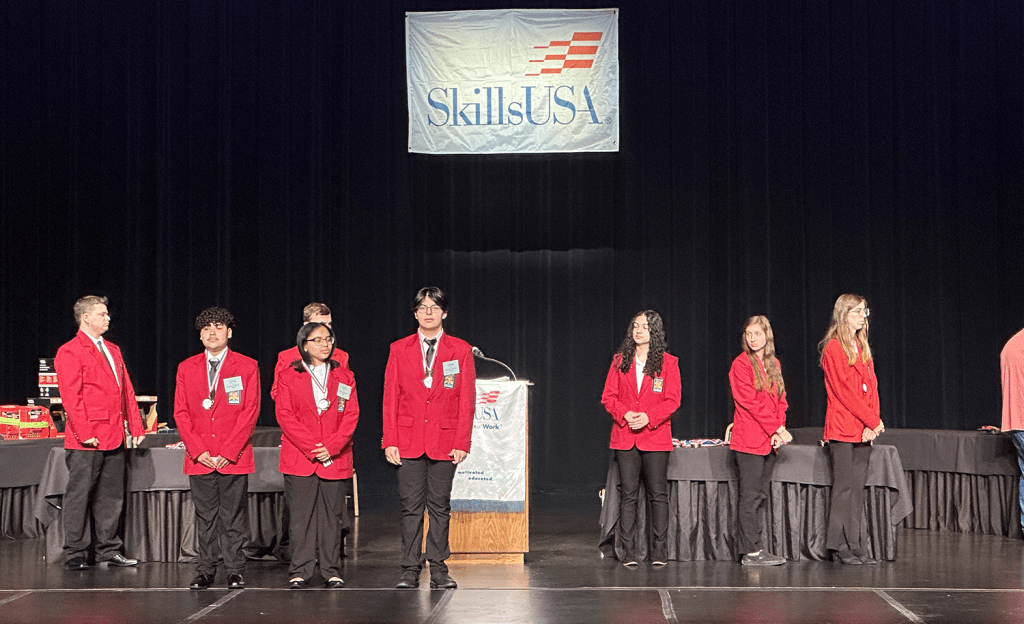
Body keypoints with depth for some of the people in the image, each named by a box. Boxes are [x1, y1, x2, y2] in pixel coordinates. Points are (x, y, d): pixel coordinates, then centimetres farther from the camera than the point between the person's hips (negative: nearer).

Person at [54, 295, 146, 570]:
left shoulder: (113, 350, 18)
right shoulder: (70, 352, -7)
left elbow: (127, 391, 18)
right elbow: (70, 396, -13)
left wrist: (135, 425, 10)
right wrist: (83, 432, -18)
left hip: (114, 438, 7)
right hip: (87, 442, -7)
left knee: (112, 496, 12)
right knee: (80, 496, 0)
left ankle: (108, 549, 20)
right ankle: (75, 554, 7)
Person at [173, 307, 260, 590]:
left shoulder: (247, 366, 3)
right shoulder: (186, 368, 11)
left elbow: (250, 412, -3)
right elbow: (181, 413, 7)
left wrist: (228, 452, -10)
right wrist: (198, 451, -5)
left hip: (234, 458, -2)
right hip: (199, 459, 2)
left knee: (233, 517, 1)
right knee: (205, 516, 5)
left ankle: (235, 571, 8)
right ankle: (205, 571, 12)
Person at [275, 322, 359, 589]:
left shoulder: (344, 376, 11)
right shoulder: (288, 377, 5)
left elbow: (351, 415, 4)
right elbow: (285, 416, -2)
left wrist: (331, 447, -10)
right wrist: (312, 447, -12)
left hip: (335, 458, 1)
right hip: (299, 457, -1)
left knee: (332, 516, 3)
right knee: (301, 515, -1)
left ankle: (332, 572, 10)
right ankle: (299, 572, 6)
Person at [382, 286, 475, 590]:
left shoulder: (461, 350, 4)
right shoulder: (399, 349, 6)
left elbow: (467, 401, 2)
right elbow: (390, 399, 5)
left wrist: (462, 443, -5)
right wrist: (390, 441, -3)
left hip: (444, 441, 0)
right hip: (409, 441, 0)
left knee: (440, 506, 4)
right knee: (411, 507, 2)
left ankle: (438, 570, 11)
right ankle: (410, 570, 9)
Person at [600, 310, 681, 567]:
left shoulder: (668, 362, 4)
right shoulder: (620, 360, 10)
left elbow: (673, 400, -2)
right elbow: (608, 396, 7)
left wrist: (649, 417, -15)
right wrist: (625, 415, -12)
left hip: (655, 435, -2)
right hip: (625, 436, 2)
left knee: (658, 494, -1)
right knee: (628, 494, 1)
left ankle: (659, 551, 7)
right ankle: (629, 552, 5)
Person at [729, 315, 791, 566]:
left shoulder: (774, 364, 15)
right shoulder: (741, 364, -6)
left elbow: (780, 400, 15)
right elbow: (751, 401, -13)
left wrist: (779, 429, -1)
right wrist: (776, 428, -14)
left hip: (769, 441, 7)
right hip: (749, 440, -7)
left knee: (760, 495, 9)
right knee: (751, 496, -5)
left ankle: (756, 547, 13)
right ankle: (751, 552, -3)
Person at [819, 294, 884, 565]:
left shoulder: (862, 347, 17)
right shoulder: (833, 348, -8)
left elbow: (871, 386, 13)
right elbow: (845, 391, -13)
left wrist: (873, 422, -2)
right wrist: (873, 420, -12)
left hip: (863, 430, 7)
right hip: (842, 428, -7)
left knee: (858, 488, 7)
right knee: (845, 487, -6)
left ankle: (856, 546, 9)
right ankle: (840, 546, -1)